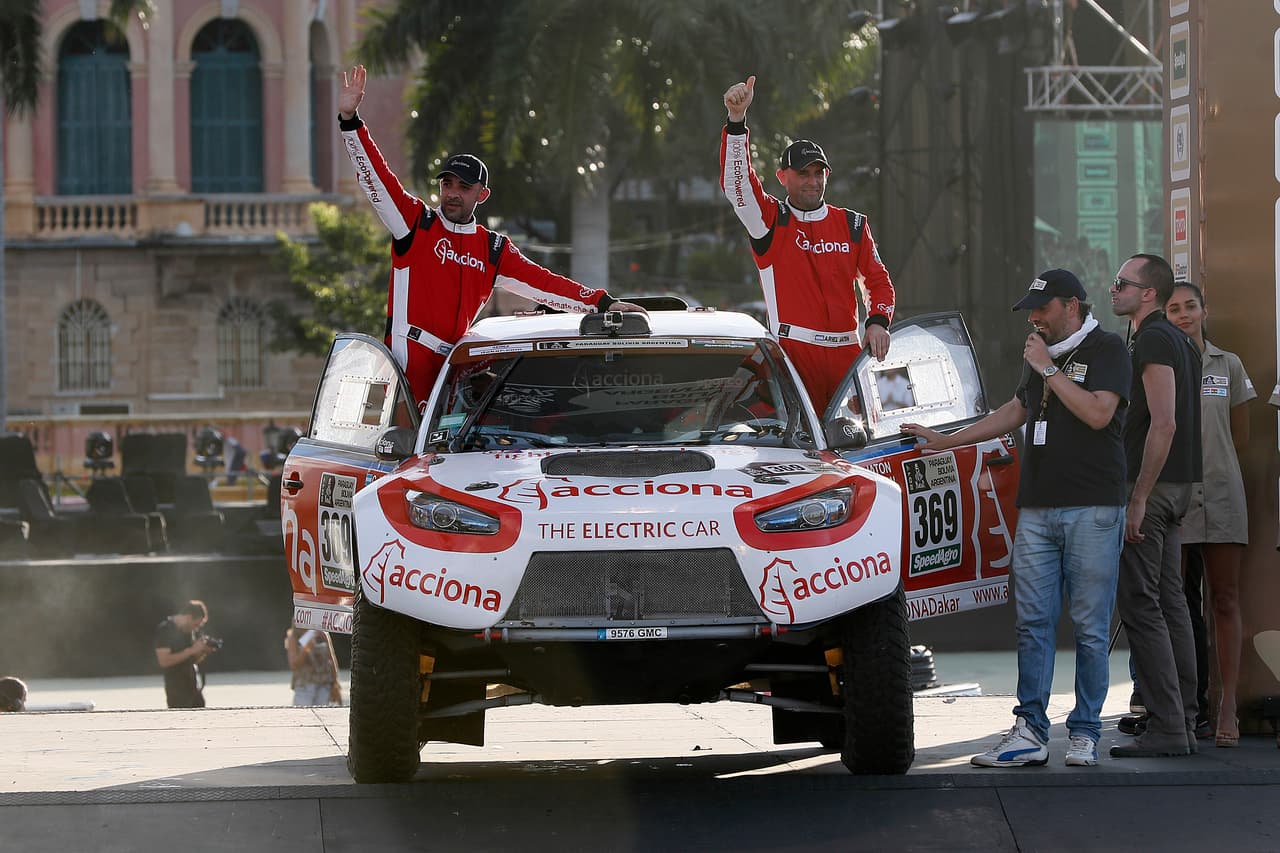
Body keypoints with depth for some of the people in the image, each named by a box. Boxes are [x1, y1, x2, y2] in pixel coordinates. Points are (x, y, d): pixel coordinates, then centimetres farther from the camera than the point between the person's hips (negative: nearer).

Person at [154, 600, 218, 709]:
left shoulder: (192, 631, 10)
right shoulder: (165, 630, -12)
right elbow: (163, 661, -21)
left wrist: (204, 651, -4)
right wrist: (191, 650, -21)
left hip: (195, 688, 8)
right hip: (177, 690, -8)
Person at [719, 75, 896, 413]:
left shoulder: (852, 224, 15)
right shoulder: (770, 221, 5)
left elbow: (879, 280, 17)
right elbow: (736, 181, -11)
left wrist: (878, 321, -4)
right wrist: (736, 119, -22)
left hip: (847, 350, 3)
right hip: (795, 350, -3)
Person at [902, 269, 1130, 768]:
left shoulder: (1106, 349, -2)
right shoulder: (1043, 352, 21)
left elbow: (1098, 413, -16)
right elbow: (1015, 413, 31)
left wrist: (1049, 370, -10)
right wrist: (945, 441, 29)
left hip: (1092, 510, -7)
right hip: (1037, 510, 7)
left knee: (1090, 628, -3)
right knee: (1032, 622, 0)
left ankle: (1084, 735, 1)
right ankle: (1030, 732, -1)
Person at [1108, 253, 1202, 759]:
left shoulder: (1153, 341, -14)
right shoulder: (1180, 342, 18)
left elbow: (1163, 423, -22)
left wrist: (1138, 498, -23)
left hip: (1149, 486, -10)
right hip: (1177, 488, 10)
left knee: (1140, 603, -10)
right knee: (1169, 602, 11)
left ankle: (1166, 728, -13)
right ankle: (1182, 723, 12)